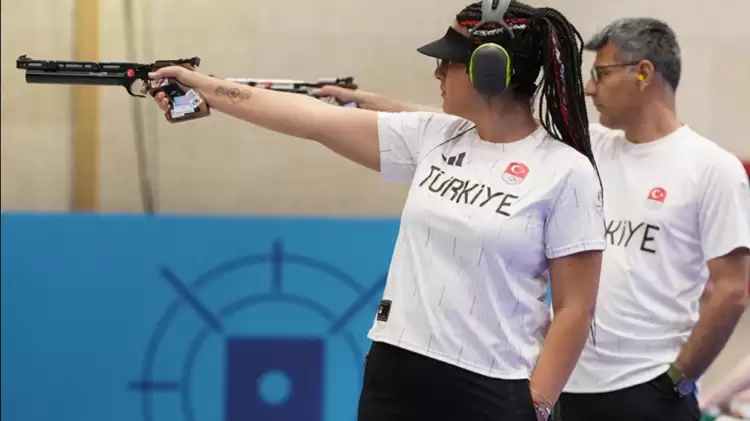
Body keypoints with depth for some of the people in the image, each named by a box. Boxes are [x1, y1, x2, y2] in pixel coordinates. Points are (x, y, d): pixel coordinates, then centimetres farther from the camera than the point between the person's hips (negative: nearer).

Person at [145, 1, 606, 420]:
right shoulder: (434, 138, 7)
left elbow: (575, 310, -9)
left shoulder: (566, 172, -9)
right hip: (393, 374, 6)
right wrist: (205, 87, 10)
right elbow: (313, 118, 9)